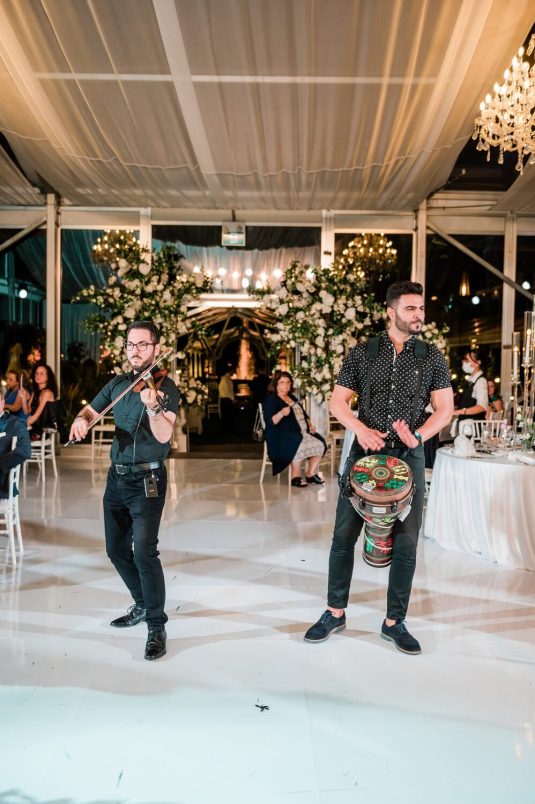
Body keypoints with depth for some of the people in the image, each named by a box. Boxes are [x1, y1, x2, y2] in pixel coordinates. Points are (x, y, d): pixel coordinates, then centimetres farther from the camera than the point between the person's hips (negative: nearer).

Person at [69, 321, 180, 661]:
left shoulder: (164, 386, -12)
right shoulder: (118, 384, 9)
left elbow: (164, 435, -24)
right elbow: (91, 410, 15)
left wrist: (152, 406, -45)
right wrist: (81, 420, -9)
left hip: (147, 480, -7)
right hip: (116, 477, 7)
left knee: (144, 551, -14)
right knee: (117, 548, 15)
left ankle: (157, 627, 0)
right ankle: (143, 605, 35)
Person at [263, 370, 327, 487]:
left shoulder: (292, 398, 22)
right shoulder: (270, 400, -3)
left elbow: (303, 414, 29)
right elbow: (269, 421, -16)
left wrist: (310, 425, 11)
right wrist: (281, 413, -34)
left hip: (302, 433, 8)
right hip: (282, 436, -8)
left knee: (320, 444, -12)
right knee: (300, 446, -36)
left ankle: (311, 474, 0)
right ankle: (295, 477, -21)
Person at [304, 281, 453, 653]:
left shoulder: (432, 357, 5)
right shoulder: (362, 353, 3)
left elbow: (445, 408, 3)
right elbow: (338, 401, 4)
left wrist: (418, 435, -15)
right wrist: (361, 429, -15)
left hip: (408, 457, 1)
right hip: (364, 454, 0)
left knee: (406, 542, 4)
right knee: (344, 535, 4)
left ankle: (395, 622, 20)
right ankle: (335, 612, 21)